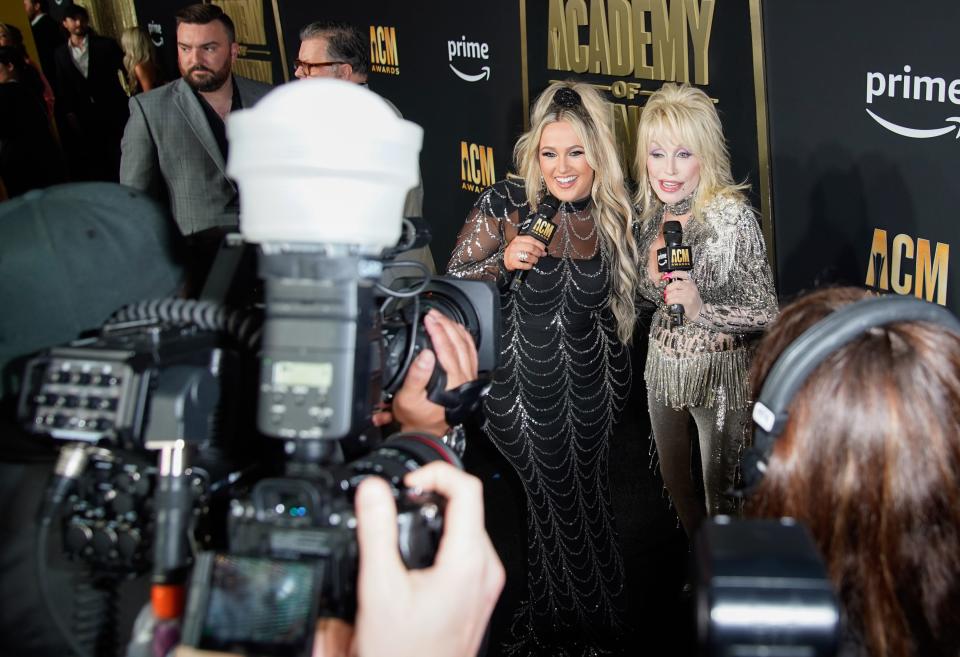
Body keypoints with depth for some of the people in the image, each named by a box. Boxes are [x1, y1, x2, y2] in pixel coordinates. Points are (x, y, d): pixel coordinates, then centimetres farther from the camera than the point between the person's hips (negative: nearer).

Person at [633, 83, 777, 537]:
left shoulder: (733, 217, -24)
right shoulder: (649, 209, -5)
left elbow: (766, 313, -20)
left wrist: (701, 309, -34)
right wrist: (653, 274, -8)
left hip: (720, 371, -6)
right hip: (664, 361, 7)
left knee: (719, 490, 10)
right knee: (673, 479, 24)